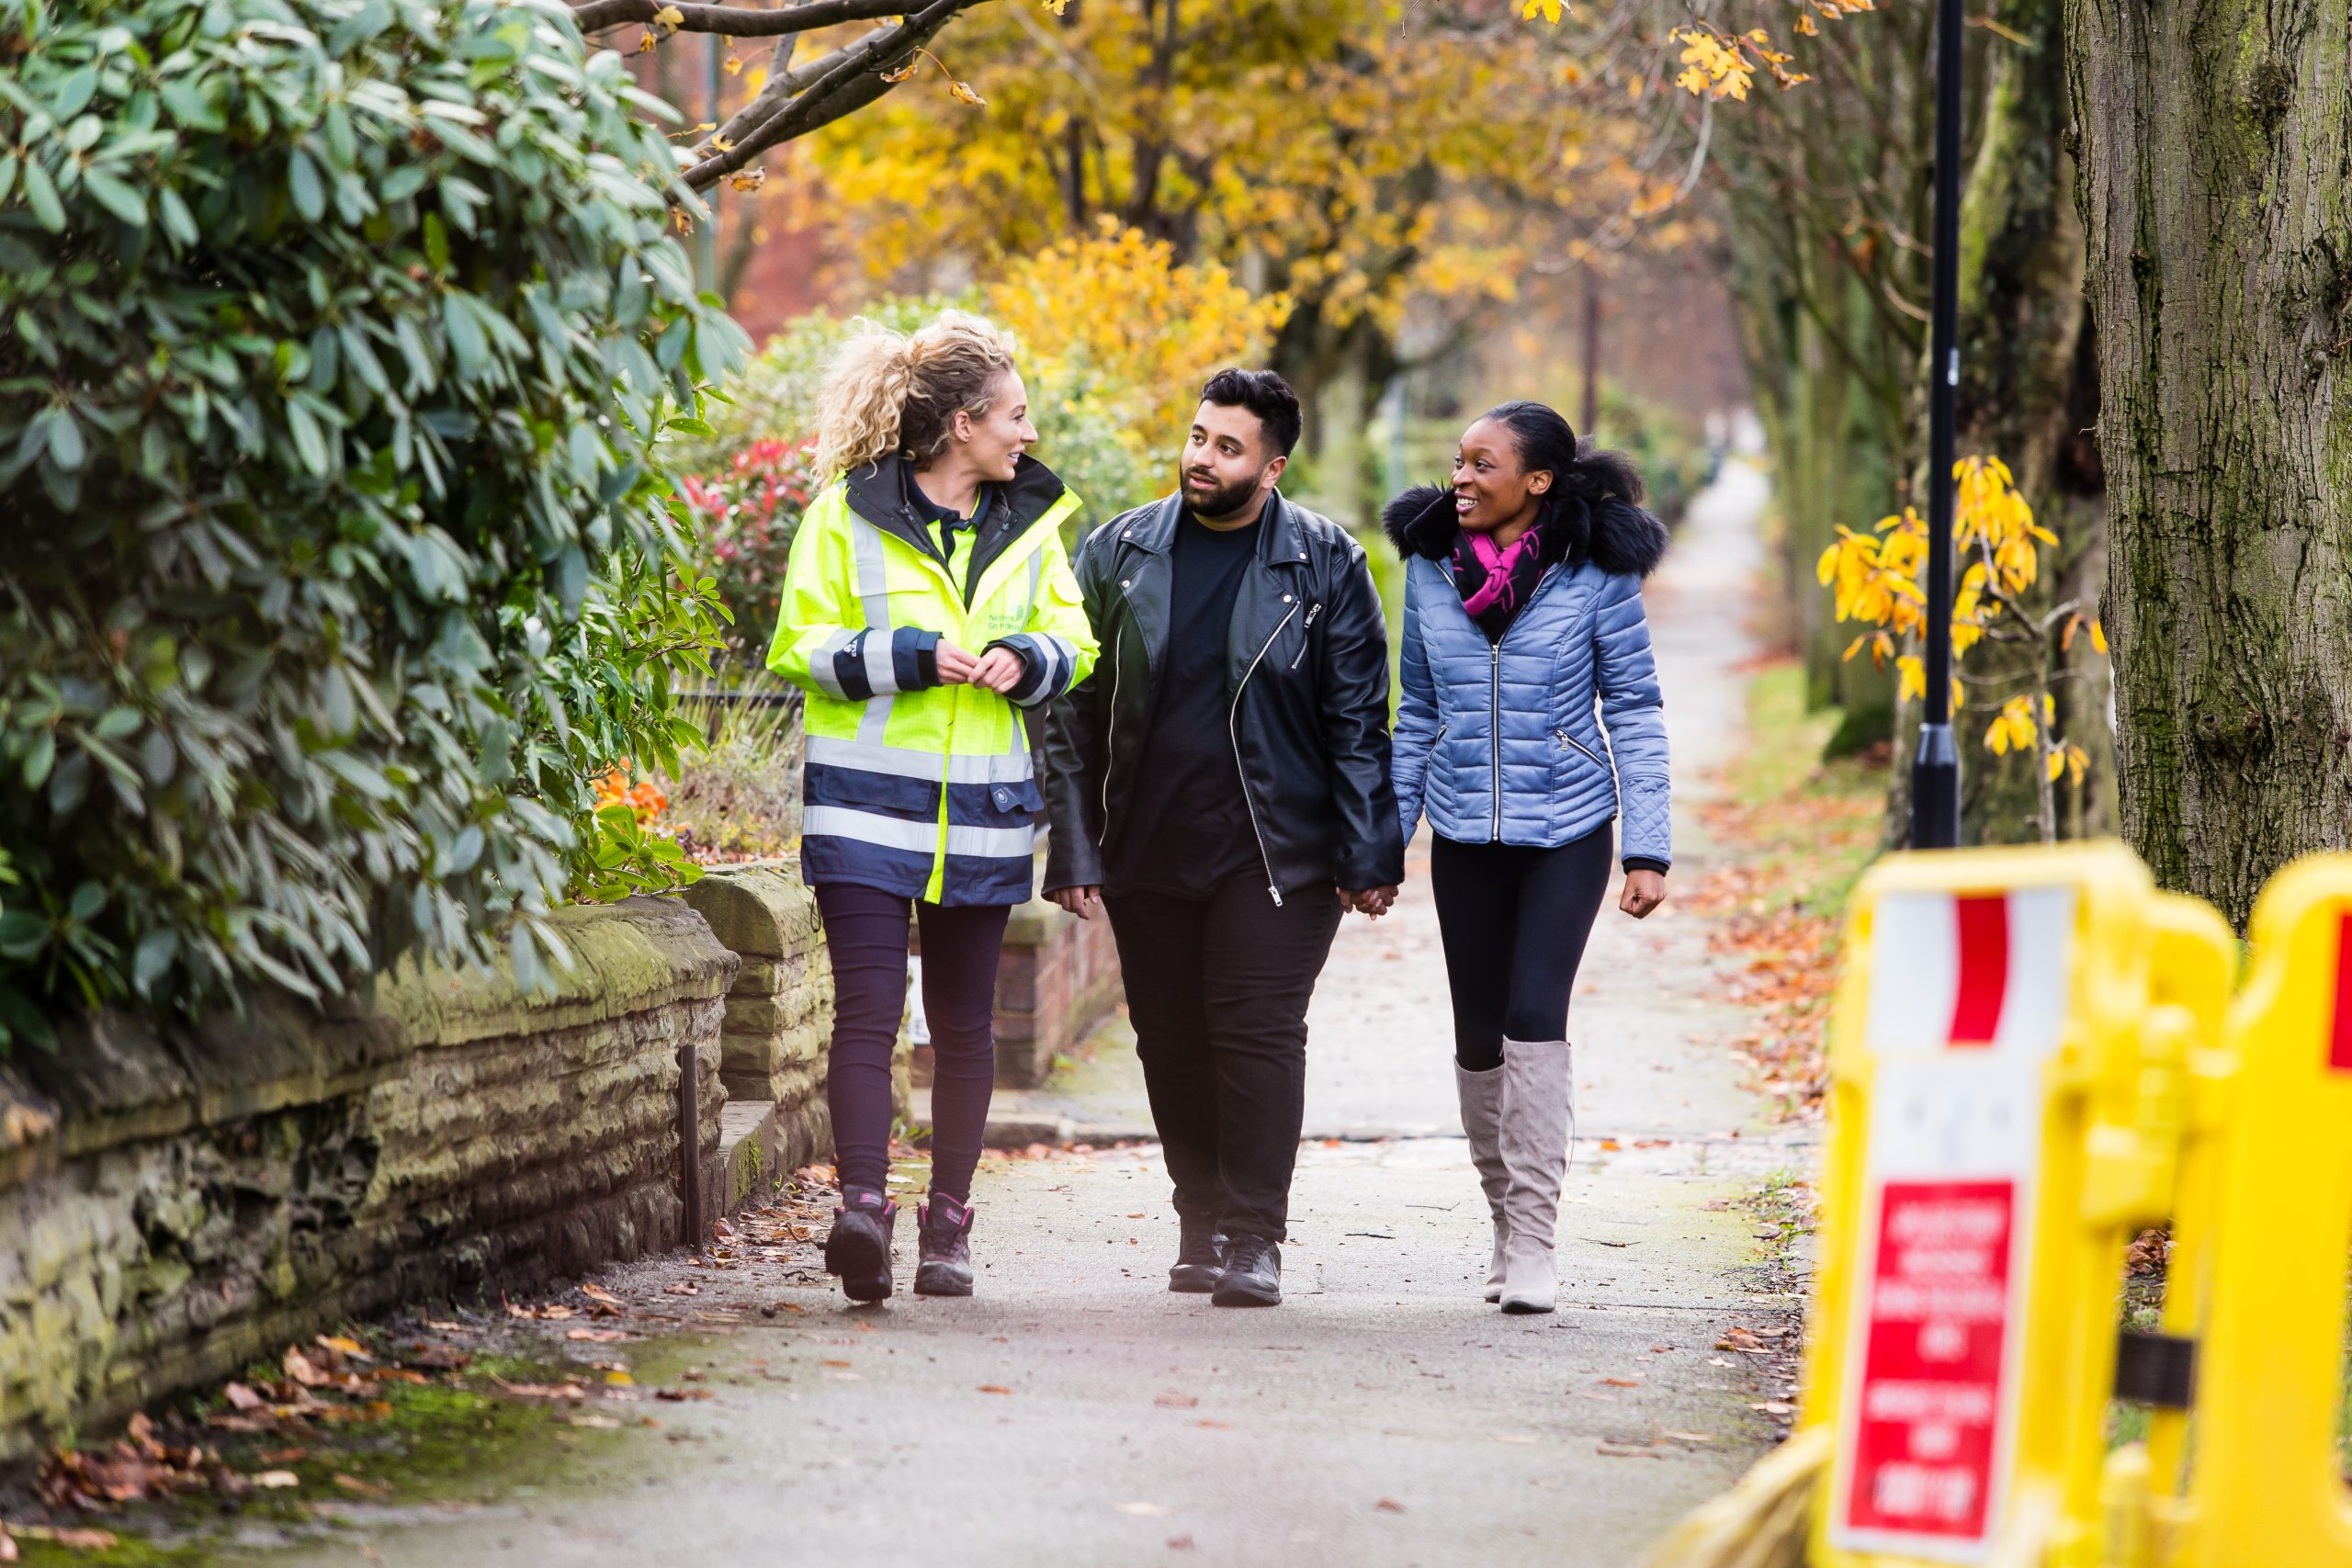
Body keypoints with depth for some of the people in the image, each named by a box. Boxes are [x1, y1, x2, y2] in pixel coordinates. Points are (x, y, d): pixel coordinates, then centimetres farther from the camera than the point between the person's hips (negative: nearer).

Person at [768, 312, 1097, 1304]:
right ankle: (864, 1204, -22)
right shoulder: (847, 514, -3)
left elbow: (1074, 635, 18)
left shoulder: (1030, 522, 10)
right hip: (869, 802, -4)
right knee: (868, 1008, -15)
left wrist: (1028, 658, -4)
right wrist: (910, 655, -16)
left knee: (965, 1023, 9)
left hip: (983, 811, 4)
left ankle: (947, 1224, 17)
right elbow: (800, 646, -3)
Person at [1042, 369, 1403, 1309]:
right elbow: (1072, 711, 6)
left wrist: (1368, 856, -7)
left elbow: (1359, 719, -1)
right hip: (1146, 847, 3)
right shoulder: (1117, 554, 5)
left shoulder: (1325, 566, -1)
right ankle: (1201, 1224, 21)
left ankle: (1253, 1241, -5)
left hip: (1277, 852, -3)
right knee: (1171, 1043, 8)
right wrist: (1074, 850, 0)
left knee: (1257, 1032, -9)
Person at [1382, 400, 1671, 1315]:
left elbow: (1634, 714, -2)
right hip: (1464, 836, 4)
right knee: (1479, 1034, 6)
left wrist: (1648, 851, -7)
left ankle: (1533, 1240, -12)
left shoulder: (1596, 573, -6)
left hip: (1566, 829, -4)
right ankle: (1506, 1221, 23)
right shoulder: (1430, 568, 4)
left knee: (1536, 1015, -16)